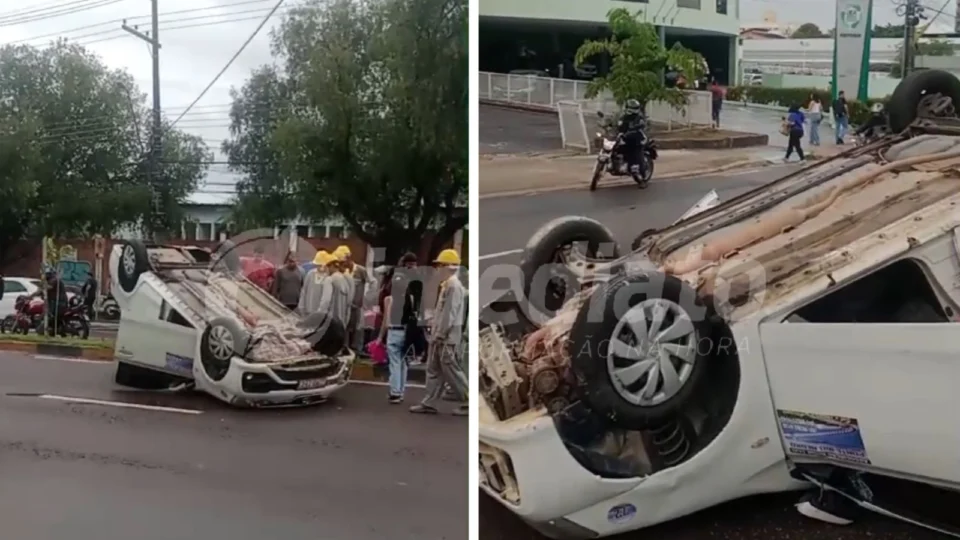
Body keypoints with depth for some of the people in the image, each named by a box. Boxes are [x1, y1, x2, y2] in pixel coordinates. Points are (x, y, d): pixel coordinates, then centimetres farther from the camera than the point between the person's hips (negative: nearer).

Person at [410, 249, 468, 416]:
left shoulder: (454, 286, -17)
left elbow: (450, 313, -21)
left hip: (448, 337, -10)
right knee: (434, 370, 11)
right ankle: (429, 404, 16)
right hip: (440, 336, 10)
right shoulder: (446, 285, 14)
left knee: (451, 371, -4)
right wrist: (435, 332, 17)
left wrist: (440, 334, -18)